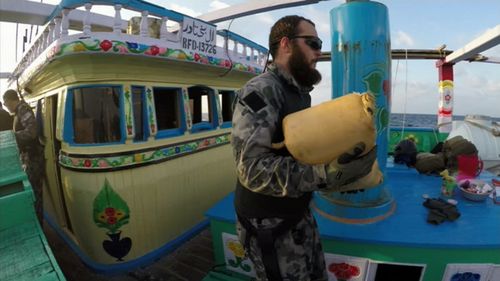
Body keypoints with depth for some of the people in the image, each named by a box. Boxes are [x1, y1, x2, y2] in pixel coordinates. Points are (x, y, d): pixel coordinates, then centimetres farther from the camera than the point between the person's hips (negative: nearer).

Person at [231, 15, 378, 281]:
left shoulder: (300, 93, 9)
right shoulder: (260, 91, -21)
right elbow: (252, 167, -32)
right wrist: (324, 175, -35)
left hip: (300, 214, 9)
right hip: (268, 224, -9)